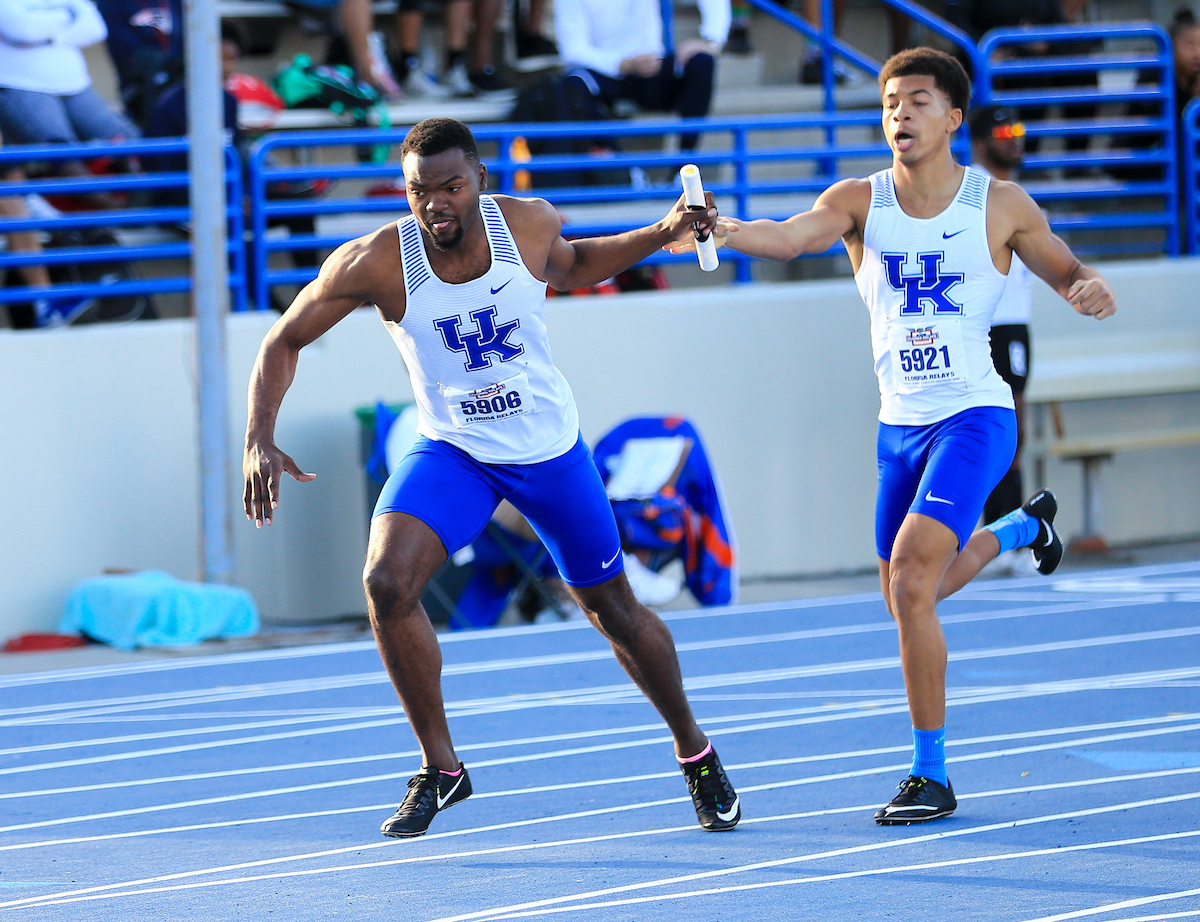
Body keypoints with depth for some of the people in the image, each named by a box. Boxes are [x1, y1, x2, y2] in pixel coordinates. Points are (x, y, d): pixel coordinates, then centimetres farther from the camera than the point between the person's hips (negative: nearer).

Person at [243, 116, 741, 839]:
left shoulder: (529, 224, -14)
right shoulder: (375, 262, -20)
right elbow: (284, 342, -10)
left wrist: (664, 233, 1)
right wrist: (260, 439, -23)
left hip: (551, 448, 1)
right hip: (451, 453, -1)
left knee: (613, 609, 10)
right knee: (388, 583, -24)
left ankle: (696, 753, 35)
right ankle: (440, 768, -6)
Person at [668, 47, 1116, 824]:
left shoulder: (1000, 204, -4)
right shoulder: (860, 202, -2)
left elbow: (1065, 271, 11)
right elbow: (789, 237, -21)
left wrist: (1093, 289, -14)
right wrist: (725, 231, -42)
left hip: (974, 417, -5)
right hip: (900, 426, 5)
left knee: (910, 575, -23)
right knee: (910, 597, 19)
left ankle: (932, 775, -13)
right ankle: (1023, 527, 52)